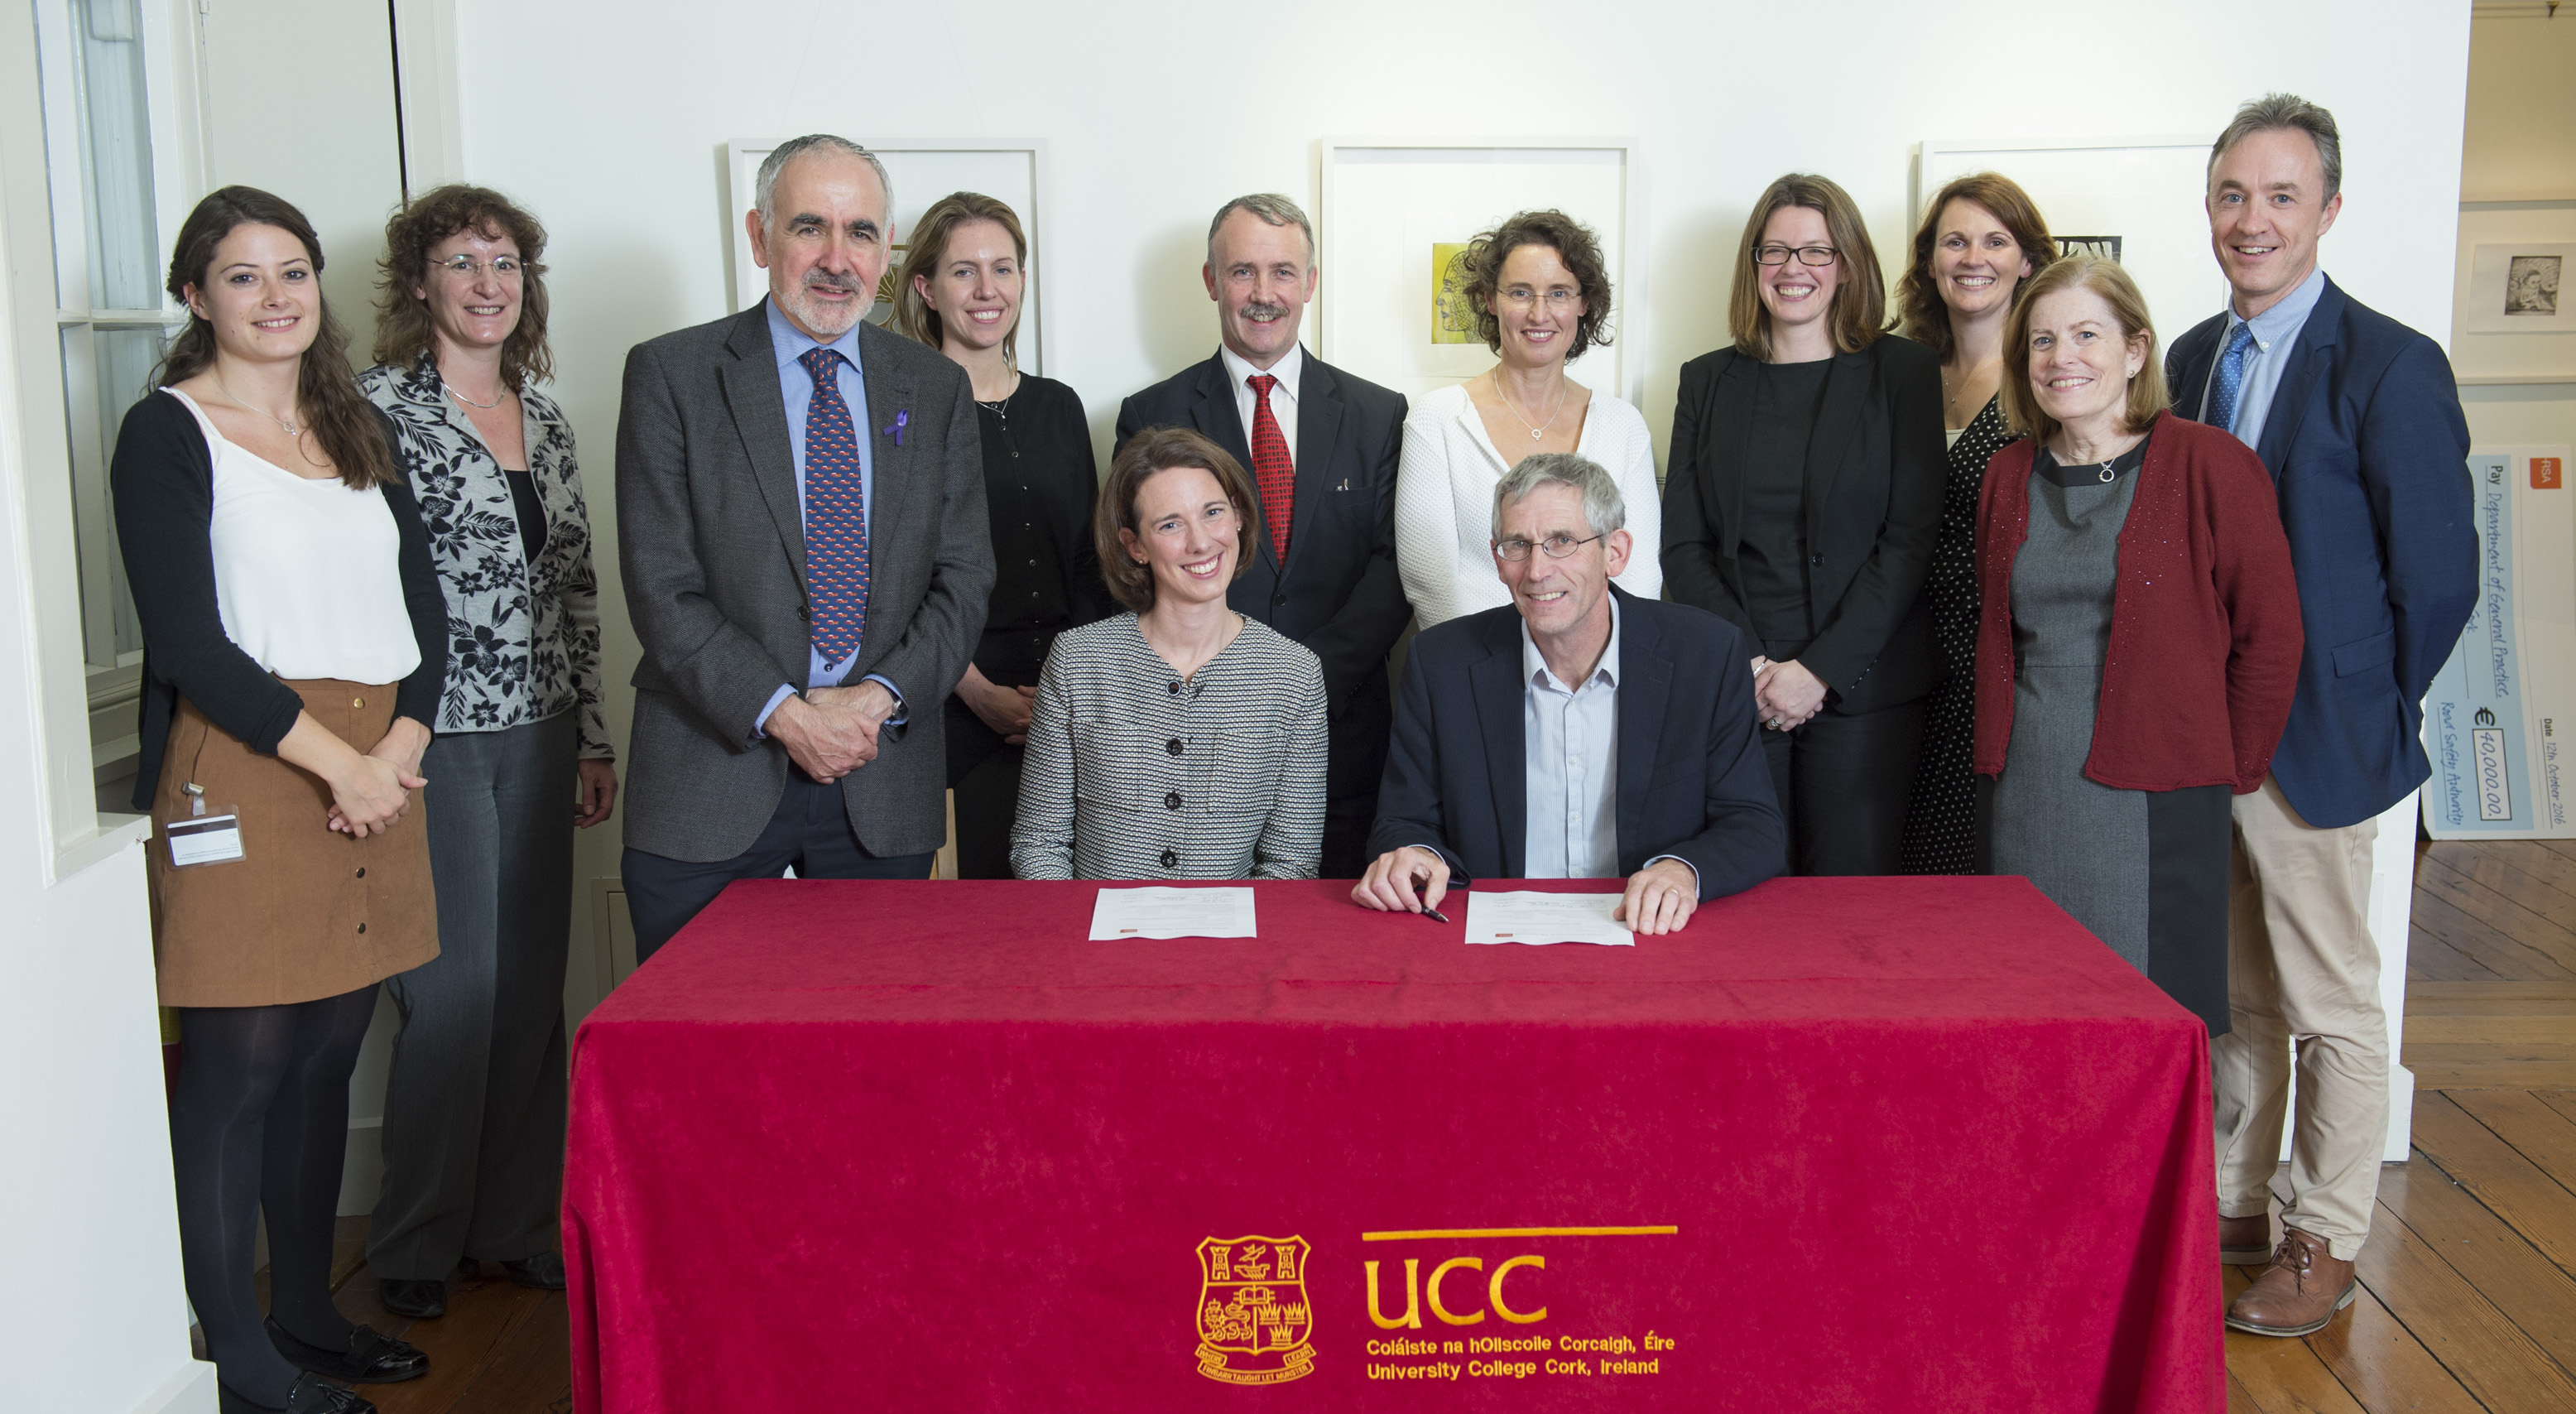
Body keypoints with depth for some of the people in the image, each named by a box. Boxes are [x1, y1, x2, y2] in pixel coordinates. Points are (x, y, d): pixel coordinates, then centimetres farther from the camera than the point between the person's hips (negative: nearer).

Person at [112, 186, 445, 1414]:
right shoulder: (168, 433, -3)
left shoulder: (358, 431, 15)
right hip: (239, 781, -6)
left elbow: (424, 608, 12)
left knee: (326, 1057, 12)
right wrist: (333, 758, -14)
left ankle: (306, 1314, 24)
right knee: (240, 1064, -2)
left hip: (375, 770, 6)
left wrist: (401, 742, -4)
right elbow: (188, 640, -11)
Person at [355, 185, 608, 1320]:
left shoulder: (541, 412, 12)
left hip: (538, 735, 6)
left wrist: (593, 735, 13)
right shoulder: (378, 405, -6)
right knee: (453, 989, -1)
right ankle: (416, 1245, 17)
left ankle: (517, 1224, 24)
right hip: (432, 737, -6)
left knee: (533, 983, 10)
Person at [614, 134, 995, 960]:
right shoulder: (671, 375, 0)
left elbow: (964, 576, 5)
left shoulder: (936, 389, 10)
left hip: (886, 780, 3)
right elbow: (663, 589, -6)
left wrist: (880, 697, -10)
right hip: (713, 776, -2)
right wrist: (784, 713, -15)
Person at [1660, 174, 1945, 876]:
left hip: (1859, 687, -1)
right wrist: (1747, 665, -8)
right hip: (1730, 691, 2)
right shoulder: (1708, 381, 12)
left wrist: (1820, 669, -11)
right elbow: (1682, 546, 7)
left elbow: (1910, 538, -3)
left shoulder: (1903, 372, 5)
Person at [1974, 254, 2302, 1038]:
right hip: (2023, 797, 4)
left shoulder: (2210, 466, -4)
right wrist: (2000, 751, 12)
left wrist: (2230, 771, -1)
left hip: (2151, 803, -4)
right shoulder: (2010, 475, 11)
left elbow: (2270, 634, -1)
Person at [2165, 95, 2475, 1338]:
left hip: (2311, 743, -6)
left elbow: (2437, 577, -9)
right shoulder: (2193, 358, 8)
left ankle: (2325, 1244, 20)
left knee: (2330, 1008, 7)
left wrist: (2366, 716, -3)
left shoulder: (2391, 366, -11)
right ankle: (2233, 1205, 30)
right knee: (2230, 992, 17)